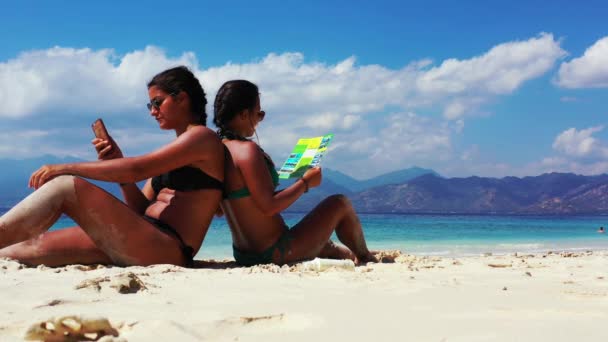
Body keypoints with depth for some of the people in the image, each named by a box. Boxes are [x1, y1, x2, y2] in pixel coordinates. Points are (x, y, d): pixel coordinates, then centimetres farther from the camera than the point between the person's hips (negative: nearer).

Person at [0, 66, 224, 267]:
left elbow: (136, 170, -14)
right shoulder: (171, 152, 26)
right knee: (36, 244, 0)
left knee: (66, 186, -16)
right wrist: (116, 161, 7)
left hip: (168, 249, -9)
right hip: (142, 245, 9)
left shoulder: (202, 137, -2)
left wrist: (66, 168, -9)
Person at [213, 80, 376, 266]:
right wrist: (305, 182, -11)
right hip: (275, 254, -9)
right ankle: (365, 258, 31)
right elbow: (269, 207, -25)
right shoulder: (247, 150, -22)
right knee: (340, 203, 8)